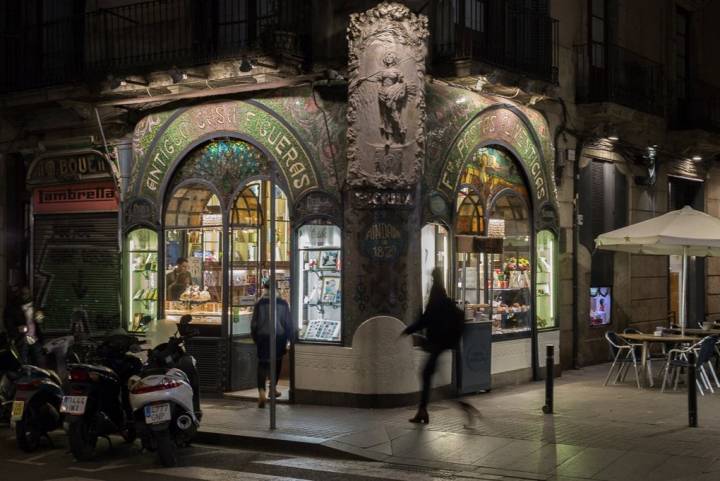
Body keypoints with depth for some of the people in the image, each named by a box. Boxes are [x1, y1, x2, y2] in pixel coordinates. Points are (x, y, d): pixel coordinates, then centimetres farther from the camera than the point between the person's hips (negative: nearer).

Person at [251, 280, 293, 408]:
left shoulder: (260, 303, -5)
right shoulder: (283, 303, -1)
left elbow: (254, 322, -2)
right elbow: (288, 322, 0)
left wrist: (254, 337, 11)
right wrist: (289, 339, 6)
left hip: (263, 337, -2)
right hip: (279, 336, 2)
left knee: (263, 364, -2)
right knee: (277, 362, 21)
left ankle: (261, 392, -18)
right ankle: (273, 387, 32)